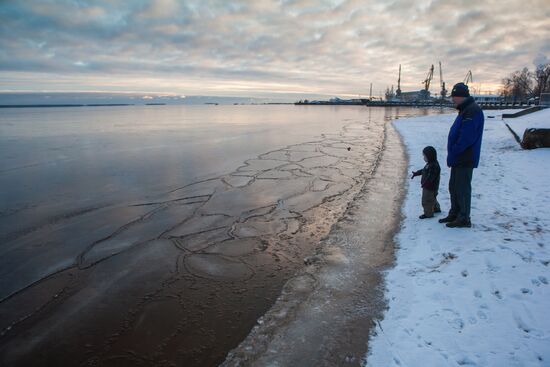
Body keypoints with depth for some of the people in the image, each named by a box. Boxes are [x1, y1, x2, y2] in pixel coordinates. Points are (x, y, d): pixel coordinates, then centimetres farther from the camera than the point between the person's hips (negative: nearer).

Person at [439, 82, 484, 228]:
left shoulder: (472, 111, -18)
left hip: (465, 159, -10)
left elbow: (465, 138, -24)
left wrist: (453, 154, -16)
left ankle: (464, 219, 7)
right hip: (459, 158, 10)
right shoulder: (465, 110, 15)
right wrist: (452, 155, 11)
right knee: (453, 186, 16)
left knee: (462, 188, -3)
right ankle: (454, 214, 28)